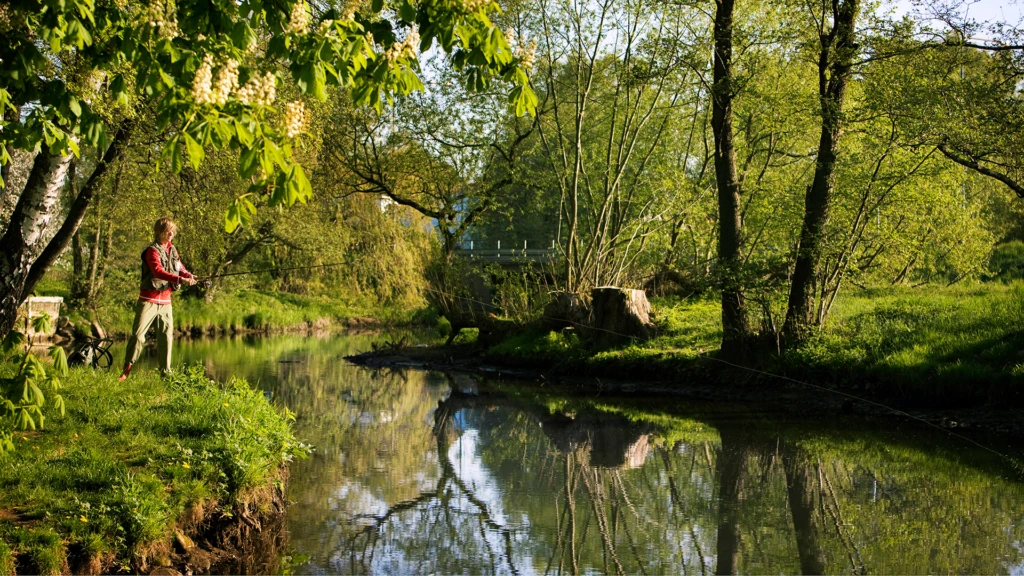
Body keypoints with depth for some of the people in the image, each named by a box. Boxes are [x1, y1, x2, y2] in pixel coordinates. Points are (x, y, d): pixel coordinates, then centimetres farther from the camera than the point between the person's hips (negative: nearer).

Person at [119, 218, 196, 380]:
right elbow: (158, 271, -26)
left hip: (165, 300, 7)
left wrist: (189, 275, -14)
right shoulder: (152, 251, -11)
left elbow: (180, 267, 10)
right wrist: (180, 279, -36)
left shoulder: (172, 250, 11)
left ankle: (165, 371, 12)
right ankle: (127, 368, 1)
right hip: (149, 300, -6)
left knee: (166, 335, 6)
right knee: (138, 334, -8)